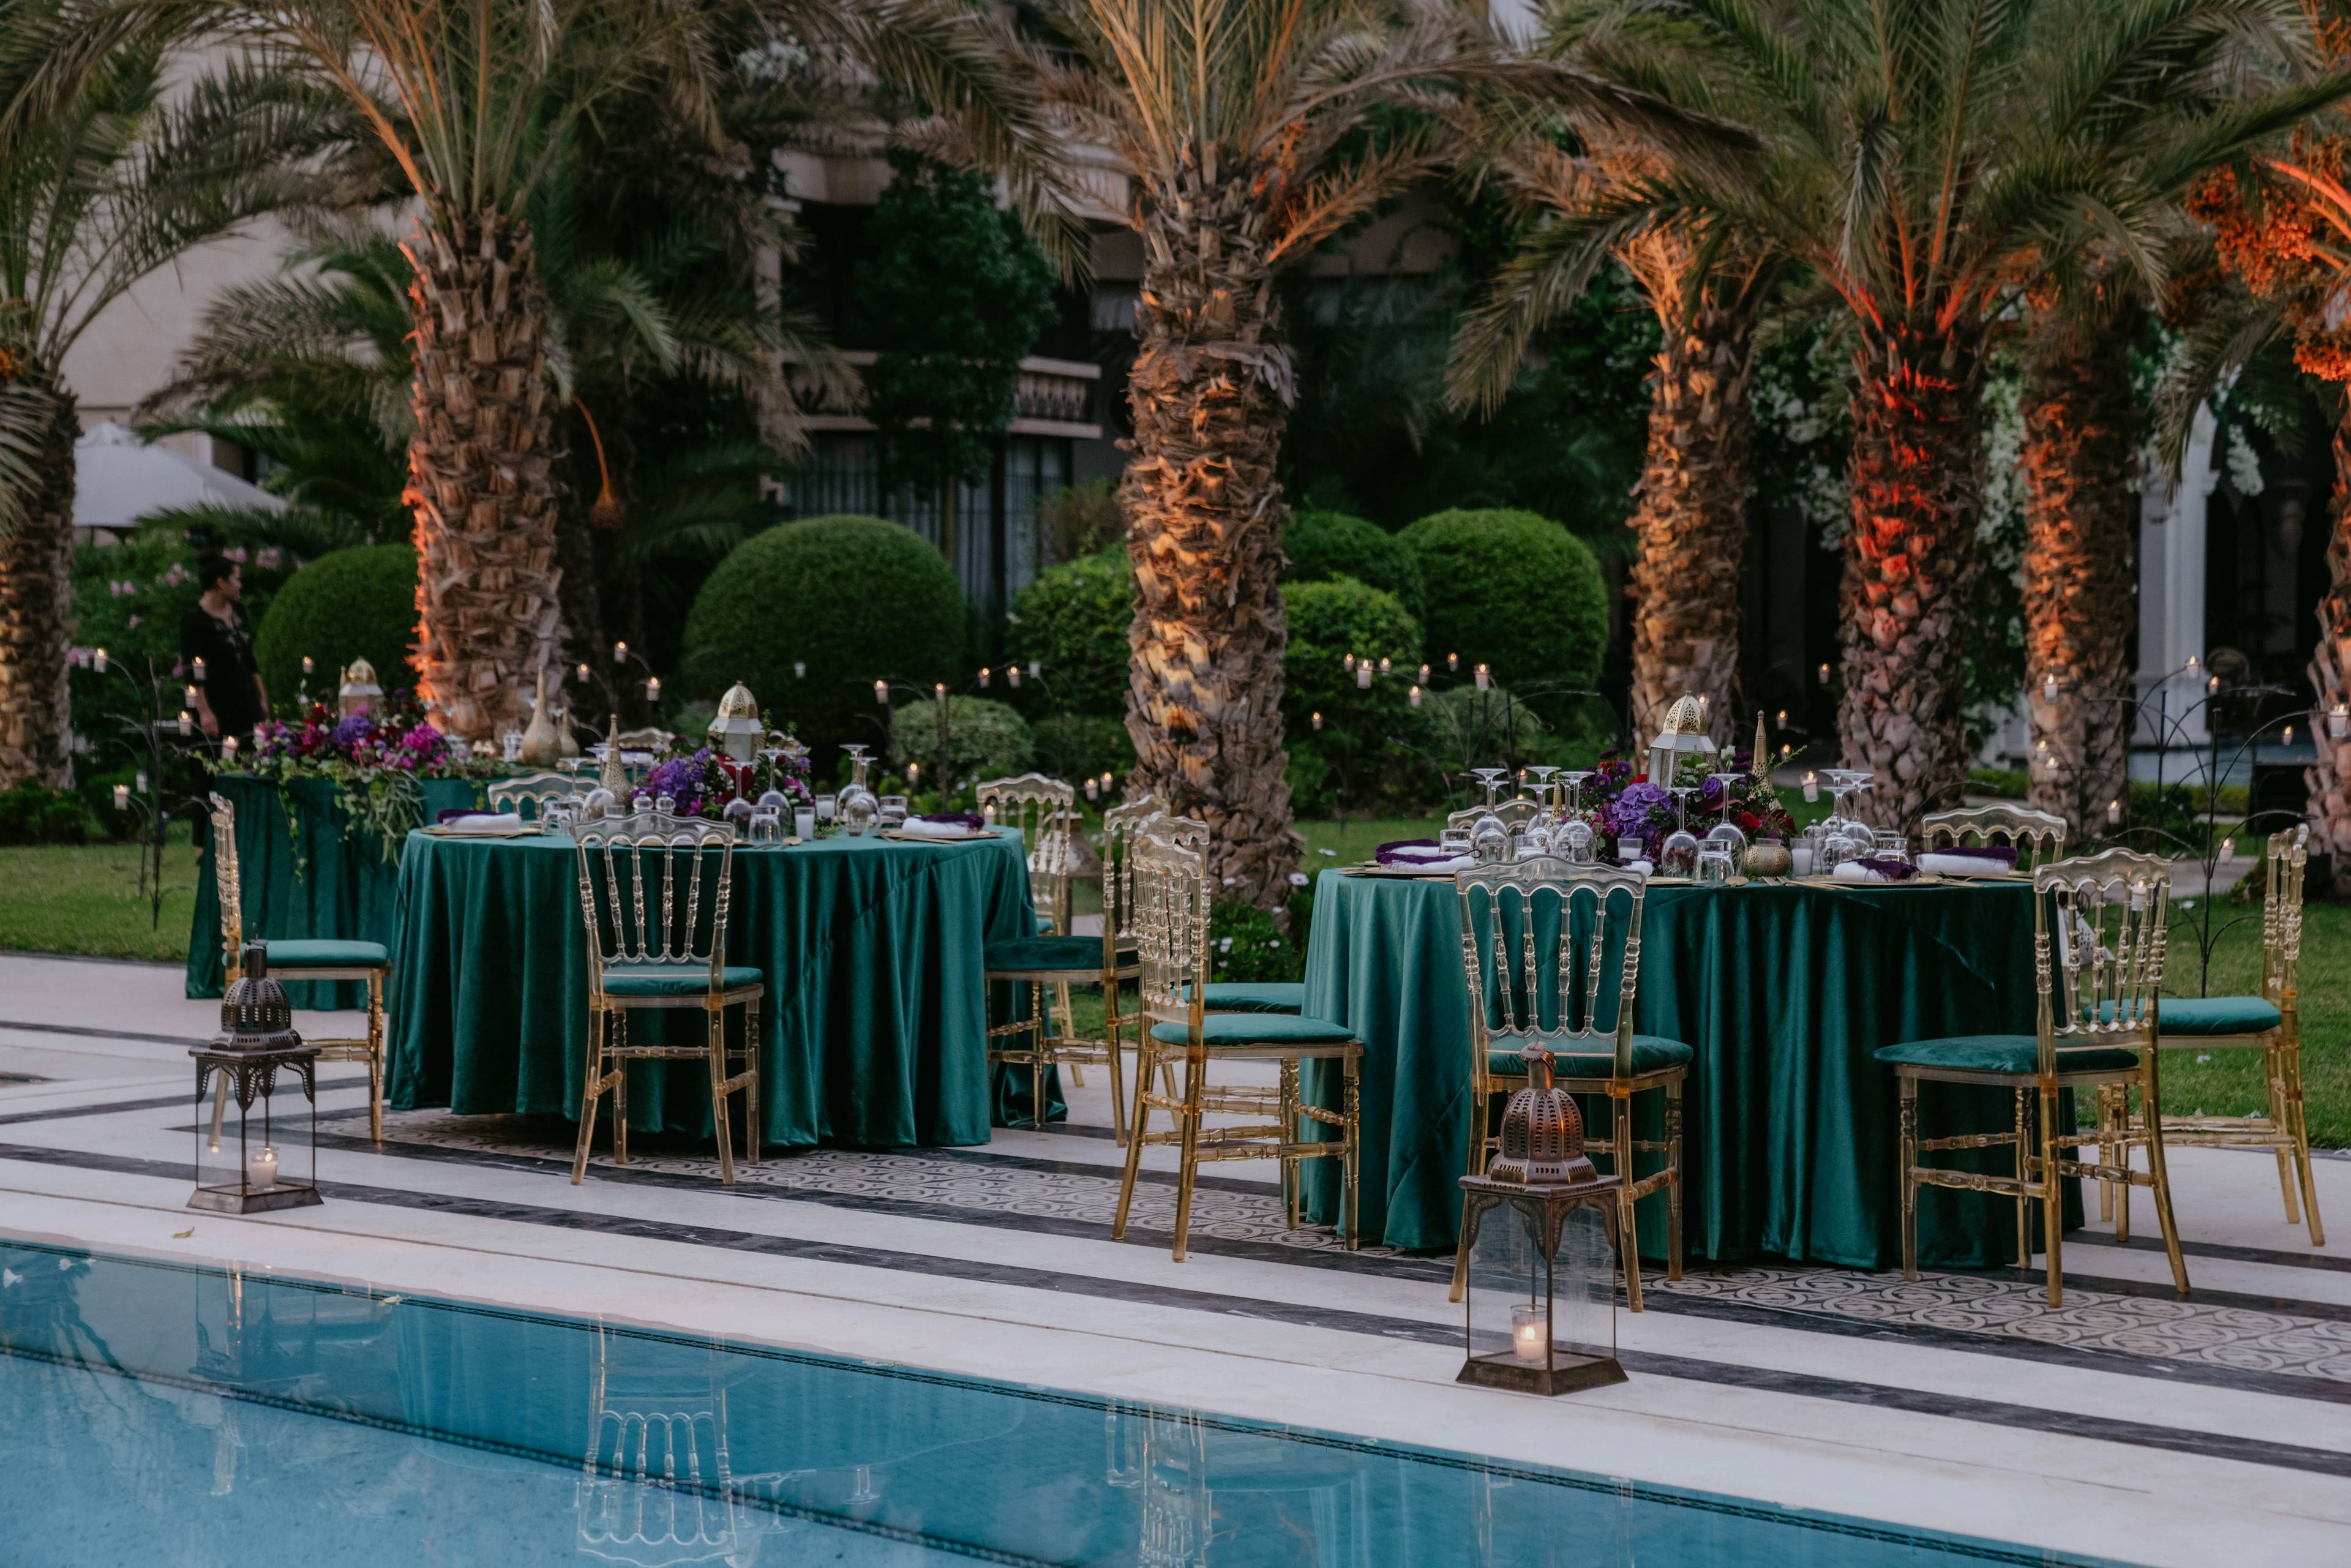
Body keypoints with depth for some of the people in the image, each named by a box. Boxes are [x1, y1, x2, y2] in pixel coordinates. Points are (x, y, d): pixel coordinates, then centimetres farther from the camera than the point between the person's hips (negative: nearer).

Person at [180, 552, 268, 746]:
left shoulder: (238, 613, 10)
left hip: (247, 702, 6)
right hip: (218, 706, -6)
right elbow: (192, 672, -14)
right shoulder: (194, 621, -10)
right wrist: (204, 712, -21)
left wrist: (262, 698, 17)